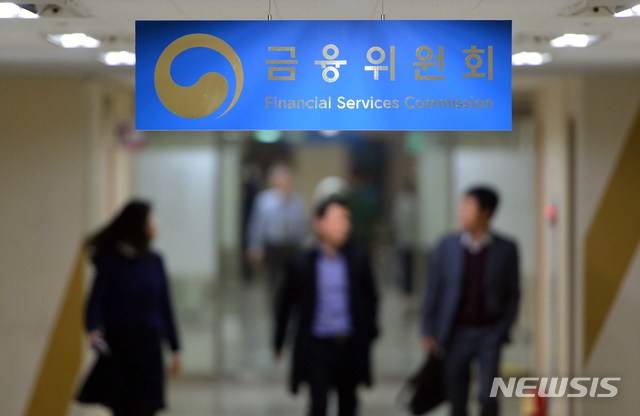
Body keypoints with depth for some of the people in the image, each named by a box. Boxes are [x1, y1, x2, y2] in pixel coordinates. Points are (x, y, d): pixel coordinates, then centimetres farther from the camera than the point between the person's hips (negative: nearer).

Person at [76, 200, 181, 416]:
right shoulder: (110, 261, -6)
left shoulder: (154, 261, 5)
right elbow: (96, 299, -14)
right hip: (118, 345, -3)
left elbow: (165, 306, 10)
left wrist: (174, 348, 11)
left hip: (149, 346, 3)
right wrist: (93, 329, -34)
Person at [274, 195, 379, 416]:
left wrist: (369, 332, 5)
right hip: (317, 346, -3)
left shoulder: (358, 259, 0)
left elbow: (370, 298, 10)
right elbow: (285, 302, 4)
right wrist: (278, 342, 8)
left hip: (351, 346, 3)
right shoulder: (302, 263, -5)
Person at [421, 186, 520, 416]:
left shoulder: (506, 249, -2)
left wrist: (501, 332, -6)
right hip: (457, 334, 2)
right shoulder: (447, 246, 1)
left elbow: (513, 295, 2)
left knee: (488, 396, -11)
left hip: (489, 334, -2)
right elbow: (433, 290, 4)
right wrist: (428, 332, 0)